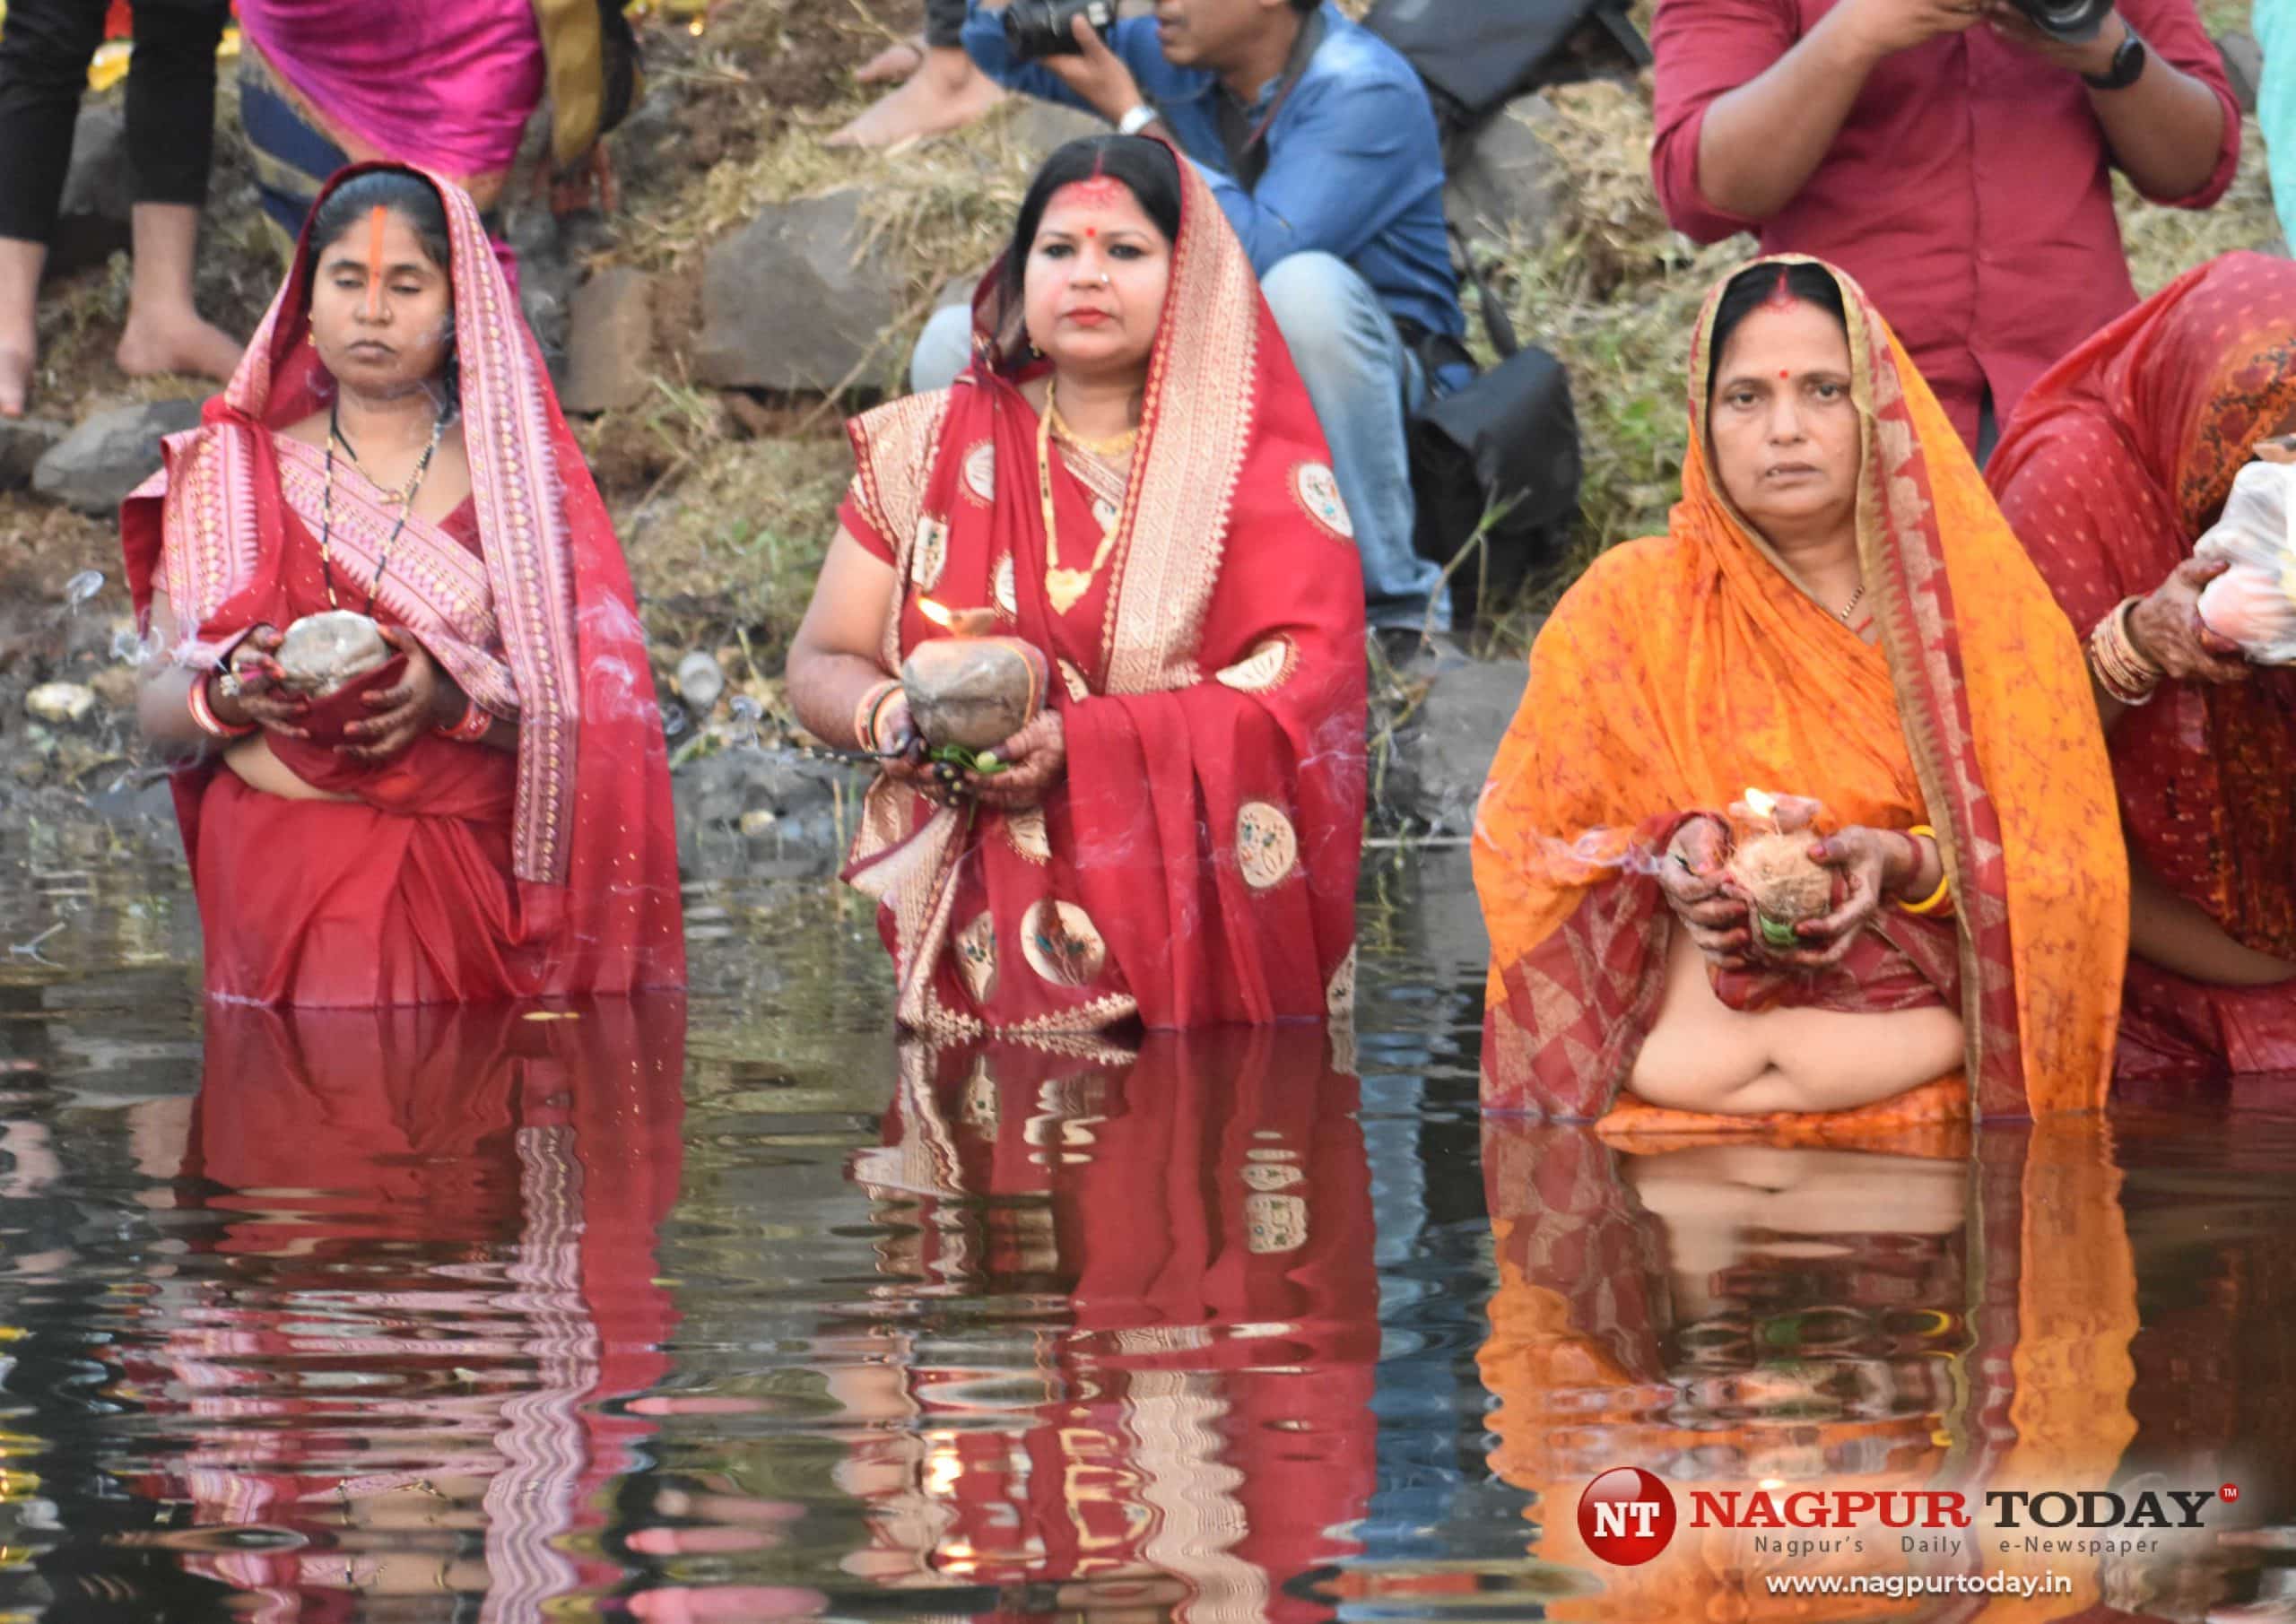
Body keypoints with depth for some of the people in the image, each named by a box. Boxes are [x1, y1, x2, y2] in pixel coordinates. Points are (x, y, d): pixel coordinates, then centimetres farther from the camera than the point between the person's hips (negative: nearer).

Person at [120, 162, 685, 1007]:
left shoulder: (511, 474, 7)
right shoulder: (233, 477, 11)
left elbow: (573, 710, -1)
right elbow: (157, 707, 6)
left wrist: (453, 697, -18)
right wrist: (231, 693, -14)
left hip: (466, 885, -1)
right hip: (281, 872, 1)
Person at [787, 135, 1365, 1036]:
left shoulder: (1261, 463, 5)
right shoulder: (934, 447, 13)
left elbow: (1308, 688, -8)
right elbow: (819, 665, 14)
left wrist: (1083, 741, -20)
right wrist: (896, 717, -12)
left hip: (1202, 941, -1)